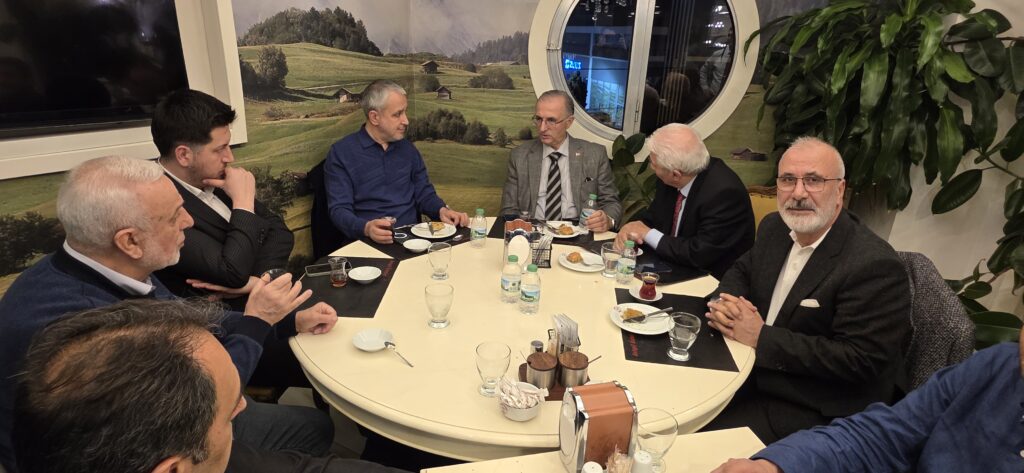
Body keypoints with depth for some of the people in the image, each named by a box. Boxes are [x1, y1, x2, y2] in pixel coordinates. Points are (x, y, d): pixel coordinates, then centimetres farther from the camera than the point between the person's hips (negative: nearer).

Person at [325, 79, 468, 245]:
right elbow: (339, 209, -7)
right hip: (370, 243, -4)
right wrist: (366, 228, -28)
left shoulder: (408, 149, 14)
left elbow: (424, 193, 19)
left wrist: (442, 210, -3)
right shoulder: (341, 153, -2)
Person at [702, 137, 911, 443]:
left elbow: (860, 360, -24)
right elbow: (741, 272, 14)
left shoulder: (874, 266, -22)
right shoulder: (775, 227, 2)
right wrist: (725, 303, -10)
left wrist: (761, 337, -23)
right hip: (755, 377, 7)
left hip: (814, 413, -6)